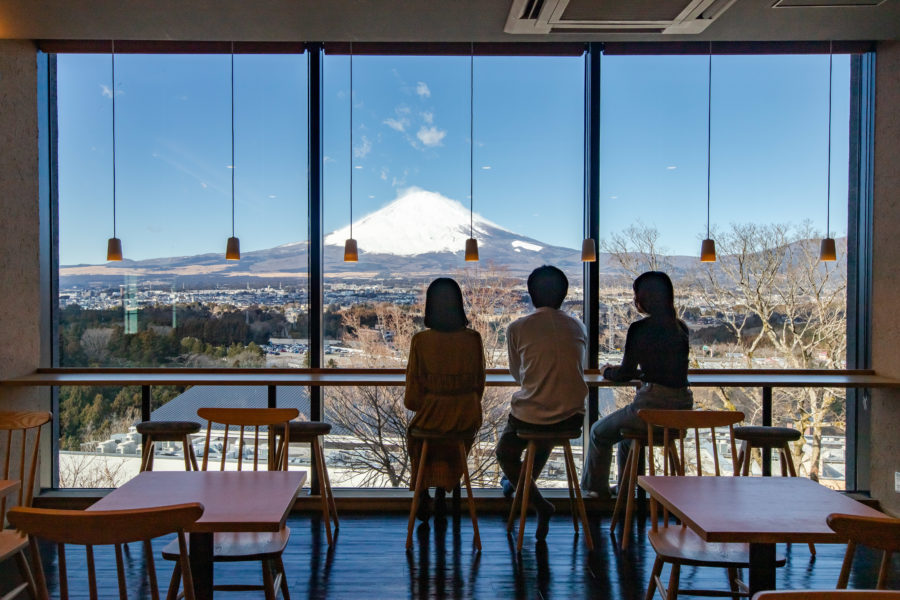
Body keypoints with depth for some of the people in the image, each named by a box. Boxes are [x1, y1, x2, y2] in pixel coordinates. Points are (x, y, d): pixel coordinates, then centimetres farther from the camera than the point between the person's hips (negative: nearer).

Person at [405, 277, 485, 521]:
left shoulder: (420, 340, -13)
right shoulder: (473, 339, -9)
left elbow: (412, 396, -7)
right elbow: (479, 383, 3)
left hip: (432, 414, -2)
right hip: (467, 417, 2)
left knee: (415, 436, 33)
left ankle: (423, 497, 35)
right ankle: (442, 493, 39)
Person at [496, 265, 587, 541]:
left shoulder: (517, 328, -7)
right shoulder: (578, 327, 2)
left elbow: (517, 374, 7)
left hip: (530, 416, -4)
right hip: (572, 418, 4)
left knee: (505, 453, 26)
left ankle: (538, 502, 7)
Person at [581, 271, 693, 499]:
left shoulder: (640, 328, -11)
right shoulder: (681, 327, 8)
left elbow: (626, 373, -4)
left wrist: (607, 371, 16)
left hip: (653, 404, -7)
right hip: (682, 405, 7)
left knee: (600, 433, 18)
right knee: (625, 428, 34)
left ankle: (596, 489, 30)